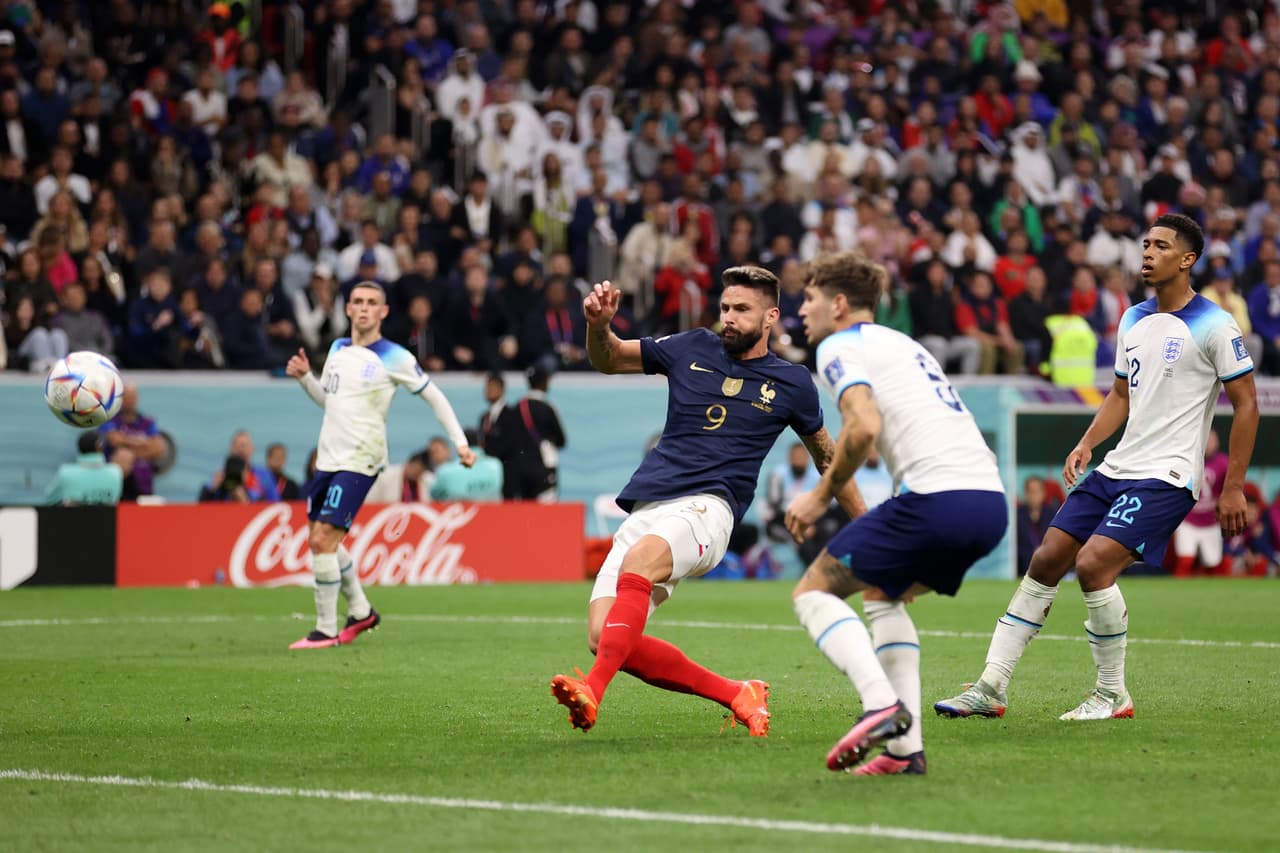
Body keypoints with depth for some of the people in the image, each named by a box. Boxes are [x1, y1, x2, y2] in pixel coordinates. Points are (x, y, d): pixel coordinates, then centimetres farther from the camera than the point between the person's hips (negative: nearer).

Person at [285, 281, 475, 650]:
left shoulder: (394, 357, -7)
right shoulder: (338, 348, 11)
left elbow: (434, 397, 0)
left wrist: (460, 442, -4)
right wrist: (304, 377, 4)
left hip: (360, 461, -7)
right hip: (328, 458, 7)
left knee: (323, 541, -15)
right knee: (322, 542, 11)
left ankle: (326, 630, -6)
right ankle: (361, 611, 30)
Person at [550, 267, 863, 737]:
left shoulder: (791, 383, 11)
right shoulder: (692, 349, 15)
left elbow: (826, 455, 26)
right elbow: (608, 359, 20)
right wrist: (598, 325, -3)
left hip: (706, 508, -4)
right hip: (645, 512, 4)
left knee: (639, 557, -38)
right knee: (603, 637, -15)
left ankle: (592, 690, -50)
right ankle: (737, 695, -3)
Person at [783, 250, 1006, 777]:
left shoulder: (839, 346, 4)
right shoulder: (905, 344, 31)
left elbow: (864, 425, -14)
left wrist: (822, 495, -2)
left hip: (936, 496, -8)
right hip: (991, 501, 8)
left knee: (814, 591, 4)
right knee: (882, 594, 28)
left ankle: (881, 704, -19)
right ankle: (905, 745, 14)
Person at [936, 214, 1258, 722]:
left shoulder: (1213, 326, -8)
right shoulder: (1133, 320, 13)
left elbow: (1246, 404, -7)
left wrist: (1233, 487, -9)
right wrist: (1086, 444, 6)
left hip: (1166, 476, -8)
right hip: (1115, 469, 8)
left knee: (1093, 564, -23)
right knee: (1046, 561, 0)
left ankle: (1113, 695, -5)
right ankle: (990, 689, 5)